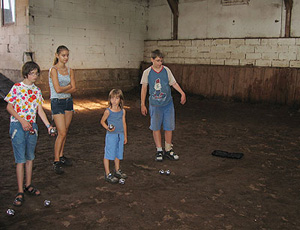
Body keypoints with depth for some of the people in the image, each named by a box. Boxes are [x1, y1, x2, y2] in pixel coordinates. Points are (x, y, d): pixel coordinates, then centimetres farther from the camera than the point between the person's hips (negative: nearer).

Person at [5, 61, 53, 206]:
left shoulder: (37, 90, 9)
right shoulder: (16, 87, -5)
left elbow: (40, 110, 11)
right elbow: (9, 107, -5)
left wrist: (48, 125, 2)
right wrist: (22, 121, -15)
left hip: (32, 126, 5)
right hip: (18, 125, -5)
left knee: (30, 157, 12)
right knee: (20, 159, -5)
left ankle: (28, 185, 26)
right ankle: (20, 192, 1)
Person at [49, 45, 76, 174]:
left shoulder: (69, 71, 9)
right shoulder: (54, 70, -9)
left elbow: (74, 89, 1)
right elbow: (58, 89, -18)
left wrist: (62, 89, -13)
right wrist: (69, 86, -2)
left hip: (68, 101, 6)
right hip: (57, 102, -6)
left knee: (65, 132, 11)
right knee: (61, 133, -8)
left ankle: (61, 156, 25)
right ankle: (56, 162, 2)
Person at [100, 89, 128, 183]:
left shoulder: (122, 111, 3)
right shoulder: (108, 111, -10)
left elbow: (124, 123, 11)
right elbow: (102, 121, 0)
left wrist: (125, 136, 14)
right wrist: (107, 128, -18)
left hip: (120, 135, 5)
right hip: (111, 135, -5)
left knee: (118, 154, 16)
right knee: (108, 154, -1)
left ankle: (117, 171, 32)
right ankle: (108, 174, 9)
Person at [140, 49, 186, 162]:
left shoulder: (166, 70, 1)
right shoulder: (147, 72, -2)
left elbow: (174, 83, 7)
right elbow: (144, 88, 3)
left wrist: (182, 93, -7)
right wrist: (142, 105, 1)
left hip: (168, 104, 1)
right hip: (155, 105, -1)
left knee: (169, 127, 5)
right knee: (156, 128, 4)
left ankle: (168, 150, 19)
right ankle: (159, 150, 17)